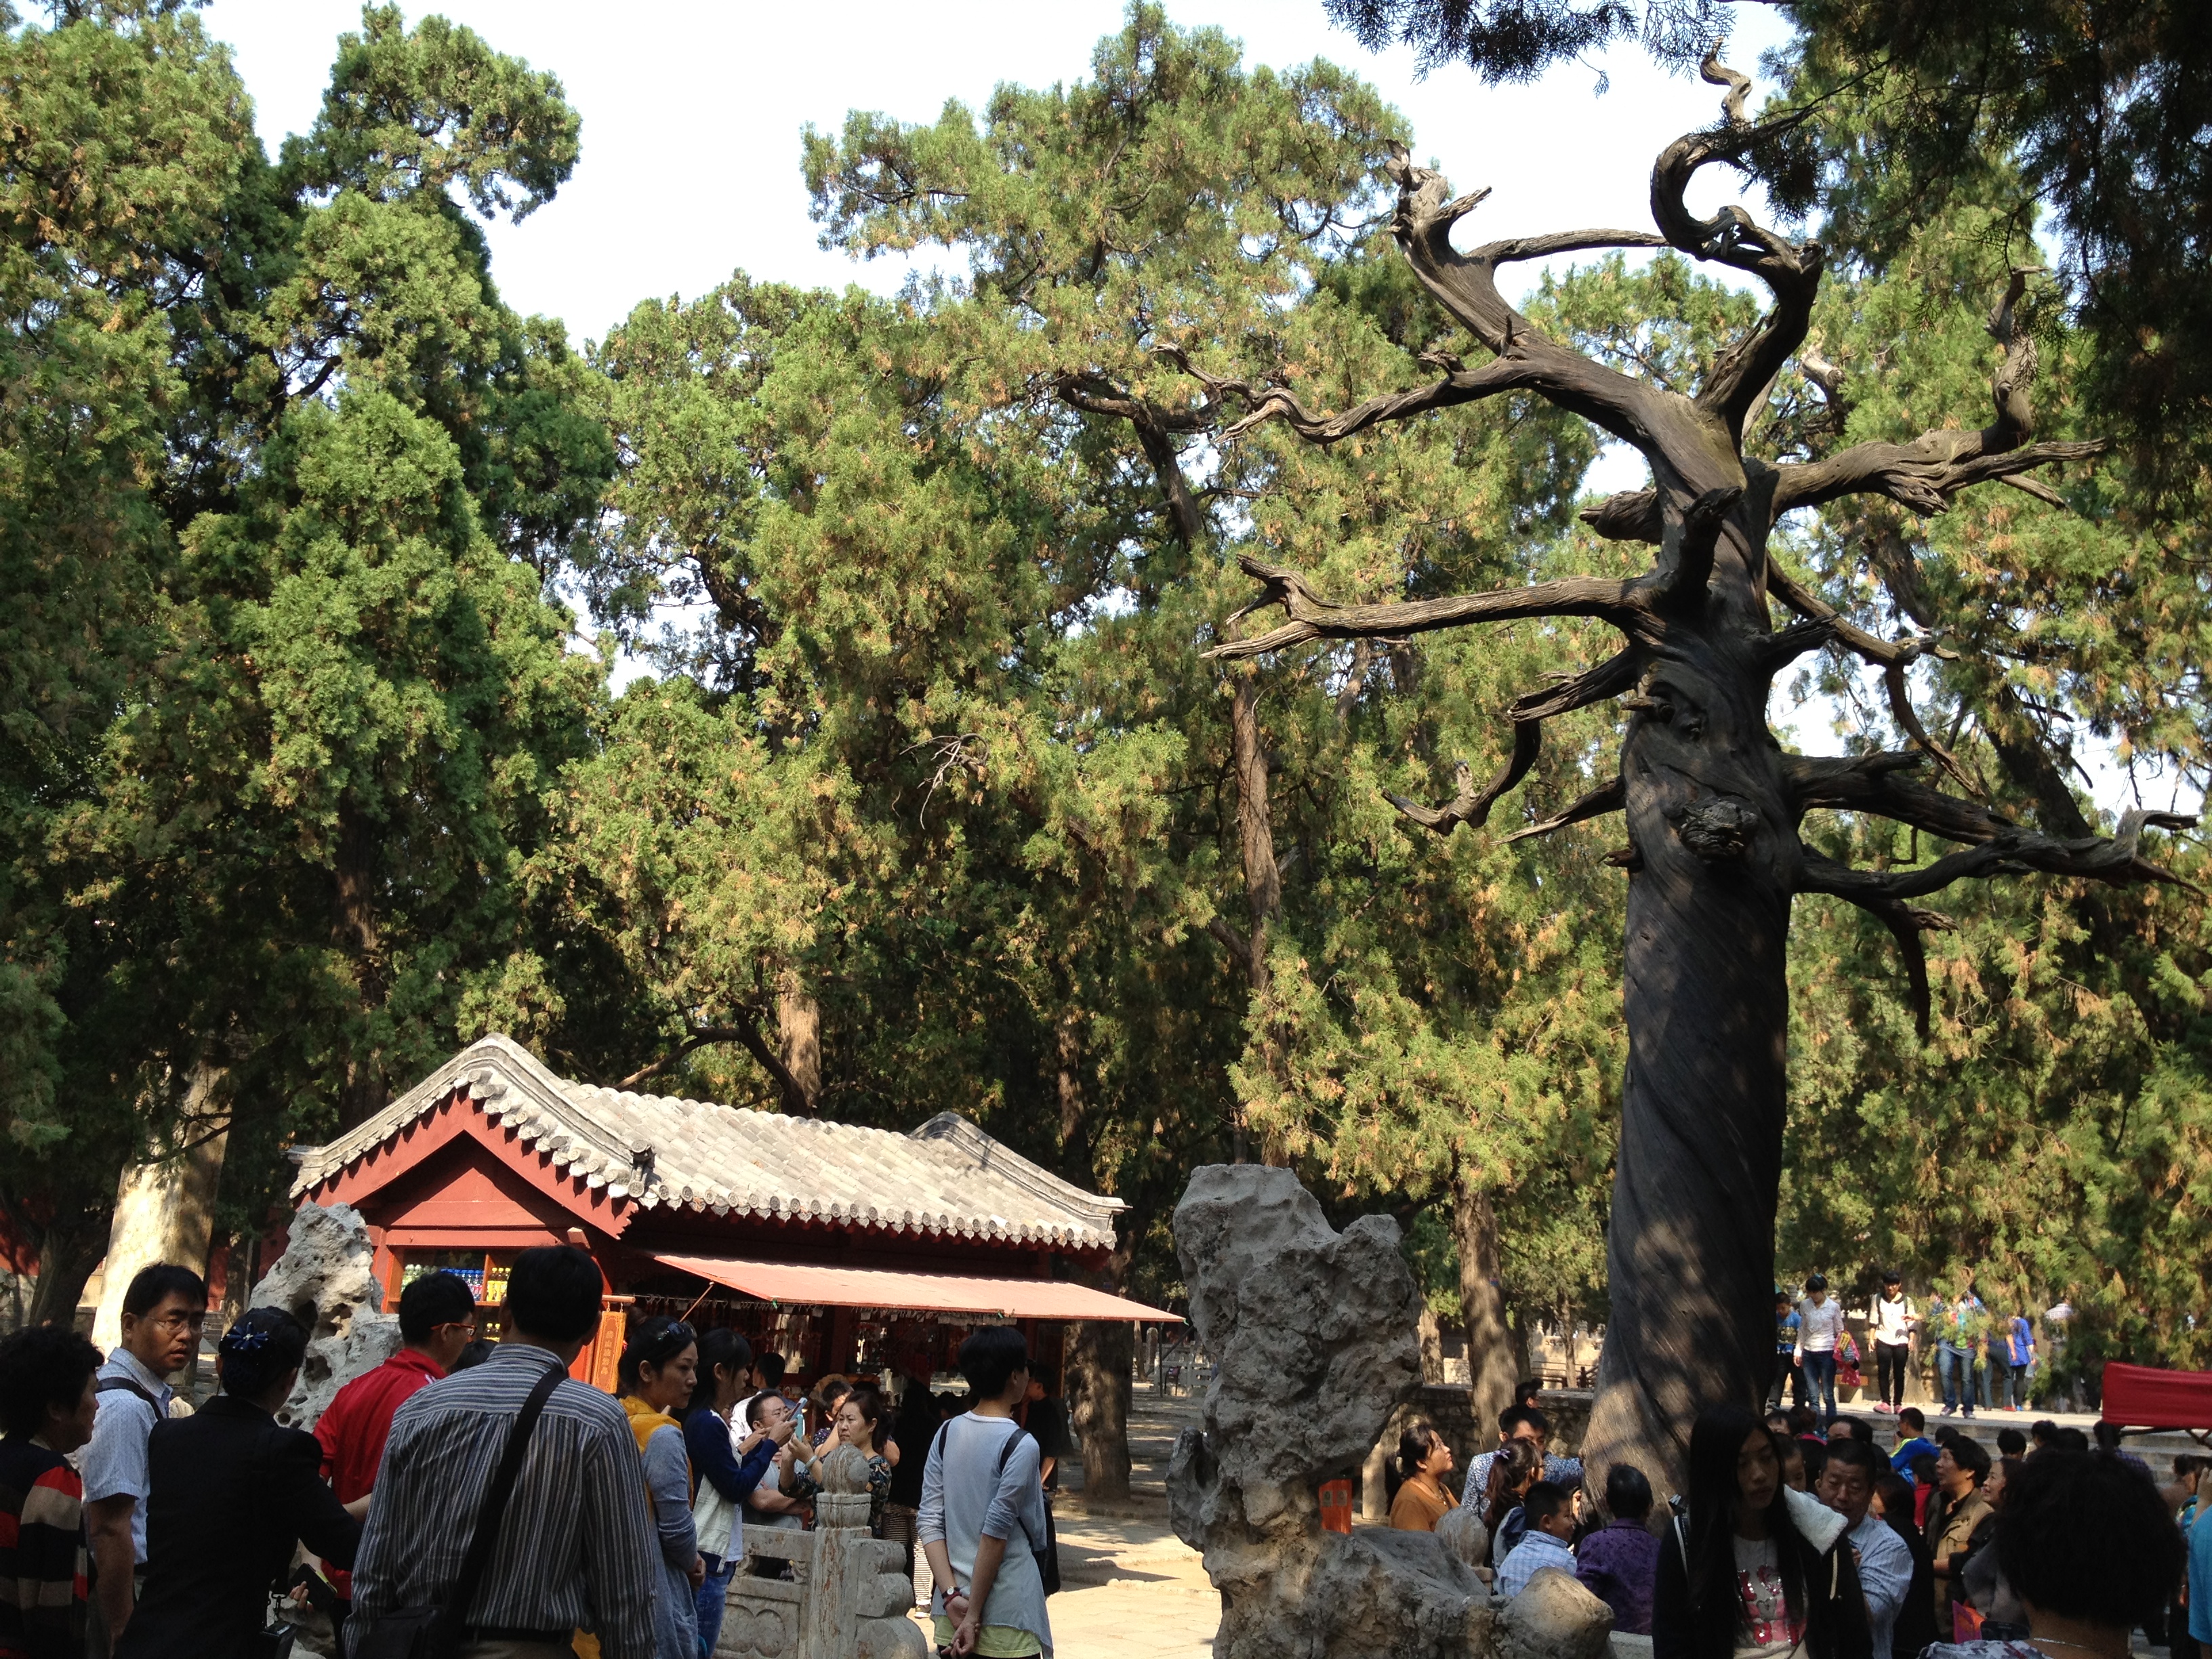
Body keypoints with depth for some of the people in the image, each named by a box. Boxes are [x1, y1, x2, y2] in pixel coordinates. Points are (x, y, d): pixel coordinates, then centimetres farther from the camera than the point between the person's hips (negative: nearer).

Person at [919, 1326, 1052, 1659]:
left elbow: (929, 1523, 0)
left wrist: (952, 1595, -4)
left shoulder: (946, 1434, 5)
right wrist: (974, 1616, -12)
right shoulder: (1020, 1446, -12)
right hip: (1006, 1619, -6)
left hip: (951, 1613, 6)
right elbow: (995, 1533, -16)